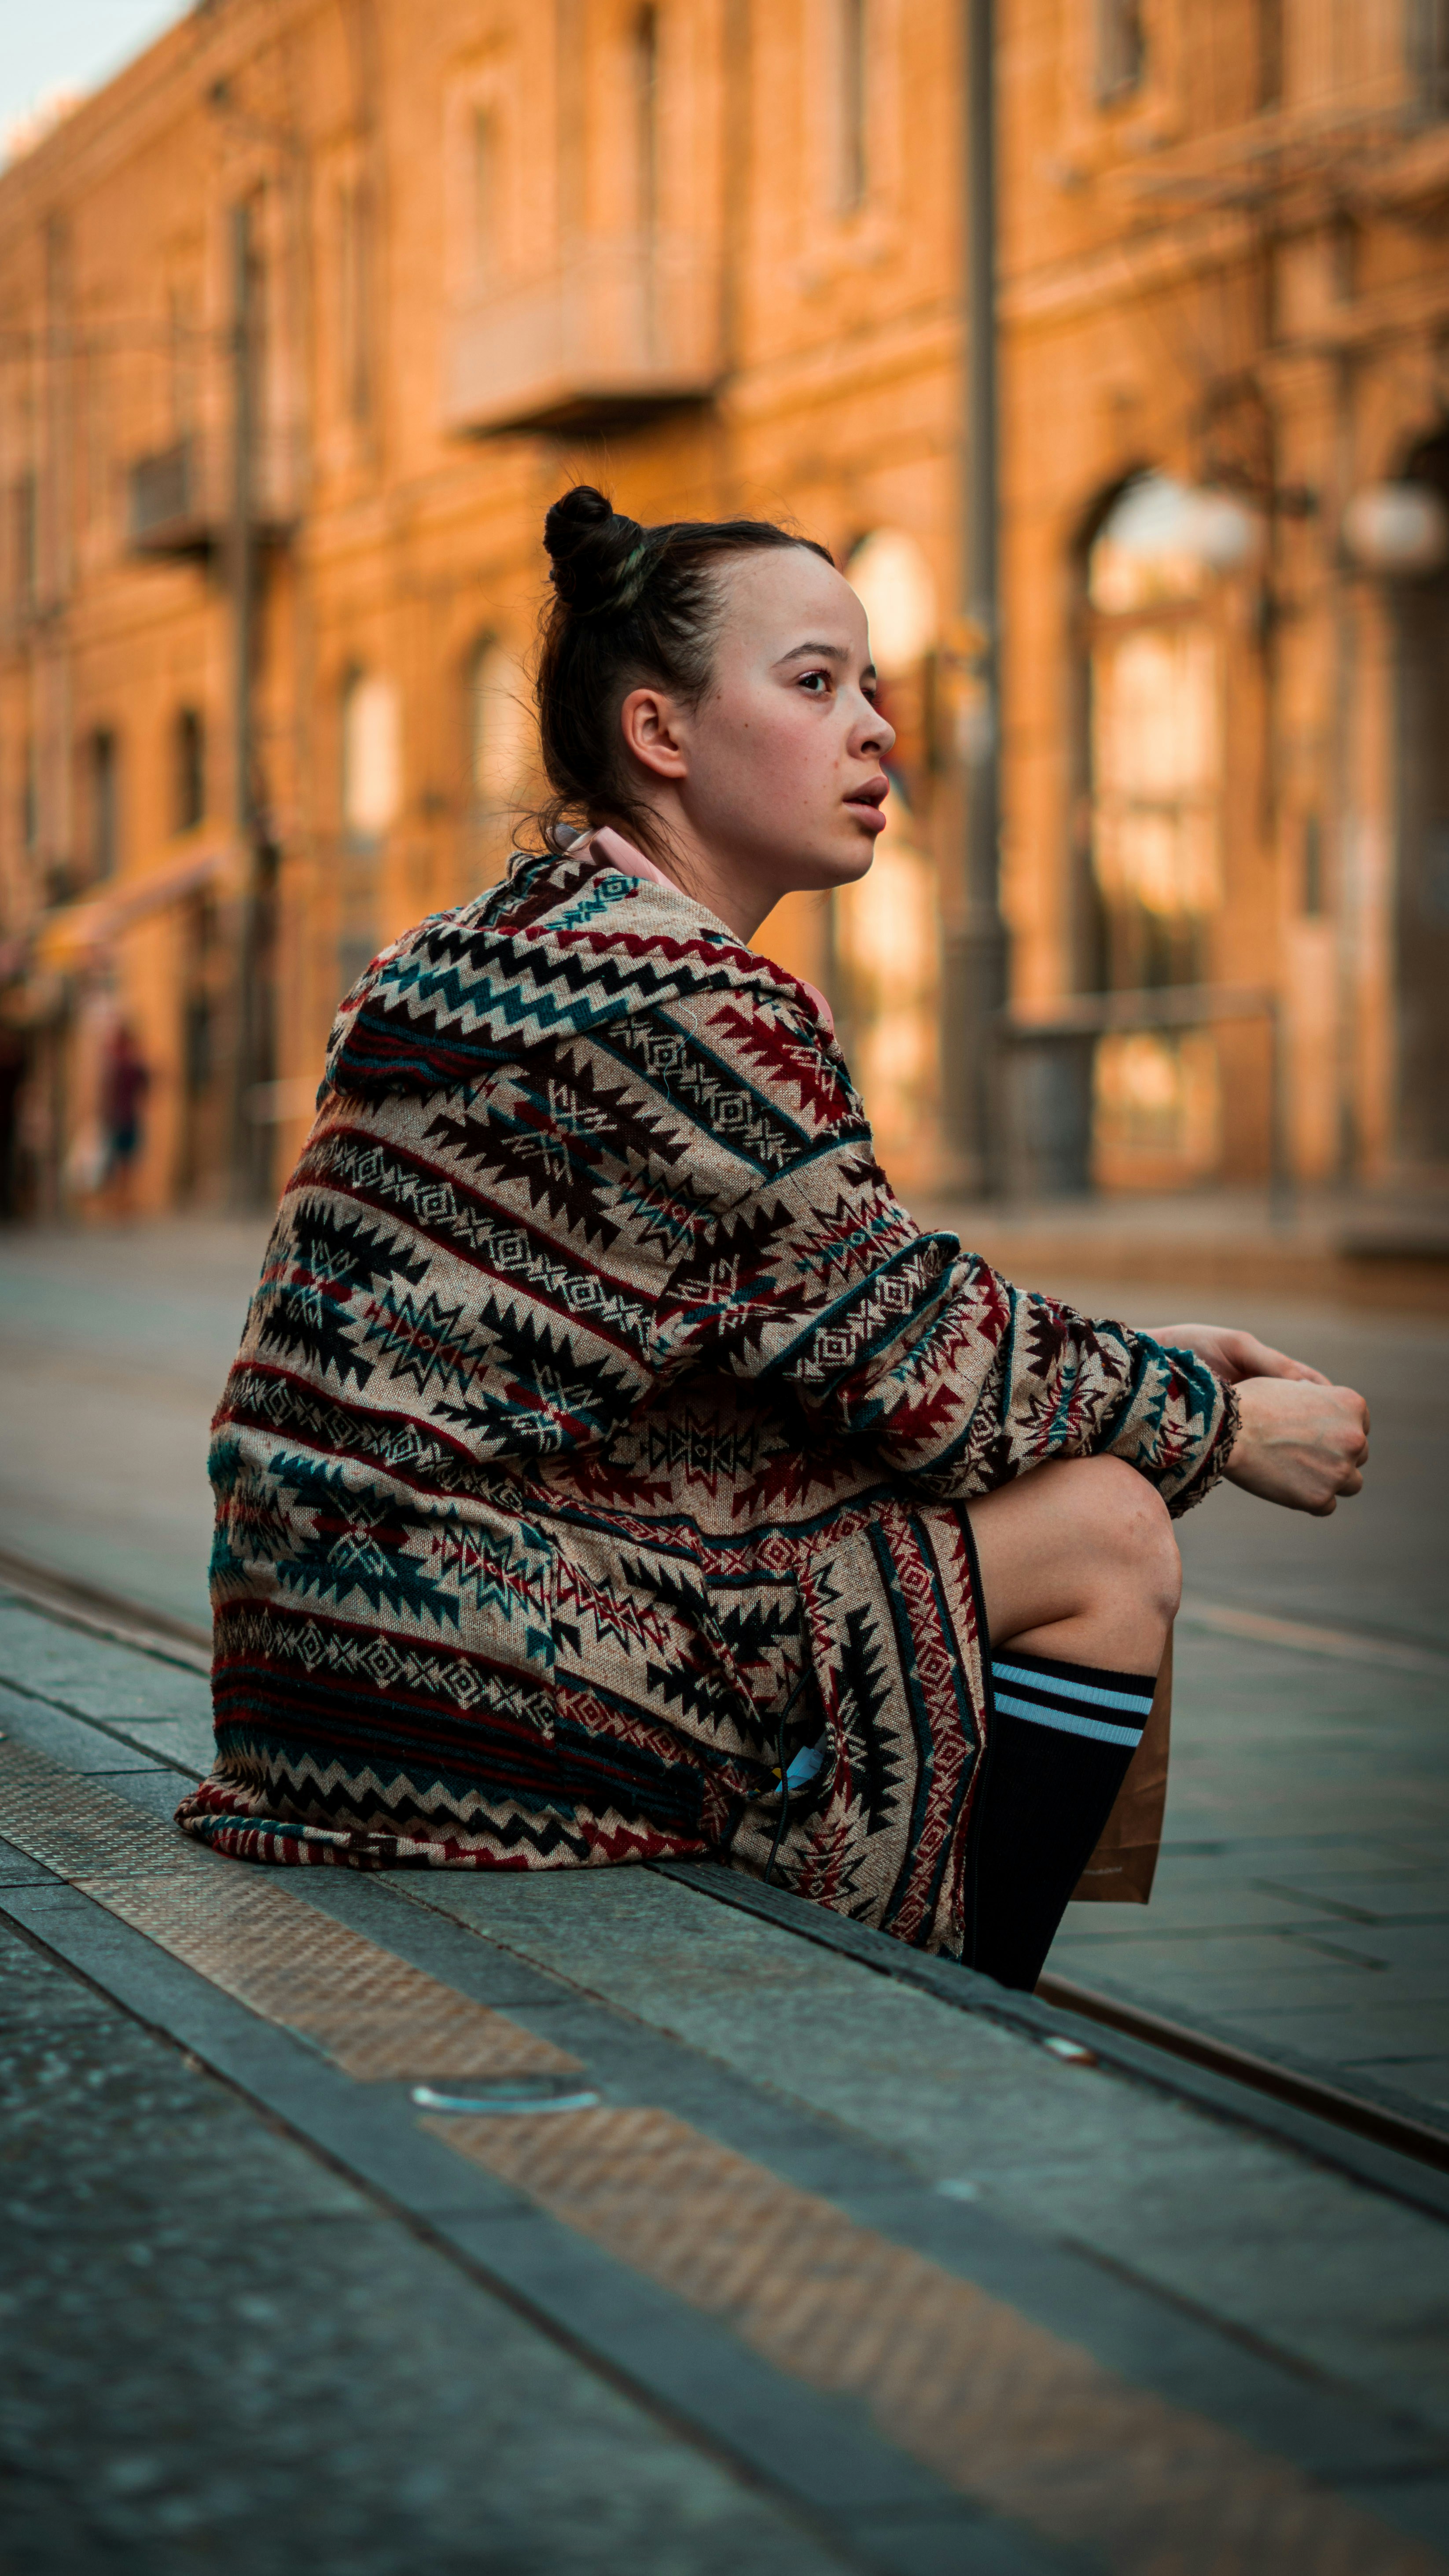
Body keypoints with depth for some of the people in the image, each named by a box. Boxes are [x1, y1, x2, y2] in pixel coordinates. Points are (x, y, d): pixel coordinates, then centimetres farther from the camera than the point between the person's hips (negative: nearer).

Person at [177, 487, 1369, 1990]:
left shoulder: (512, 950, 16)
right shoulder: (679, 1003, -17)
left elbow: (841, 1324, 17)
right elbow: (914, 1362, -11)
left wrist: (1143, 1367, 11)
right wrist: (1220, 1423, 4)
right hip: (484, 1667, -10)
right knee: (1103, 1534, -5)